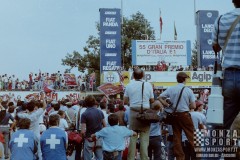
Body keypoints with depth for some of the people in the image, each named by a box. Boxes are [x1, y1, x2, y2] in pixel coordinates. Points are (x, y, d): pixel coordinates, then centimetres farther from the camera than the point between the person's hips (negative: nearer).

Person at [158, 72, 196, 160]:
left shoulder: (171, 89, 0)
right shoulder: (188, 90, -7)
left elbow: (160, 98, -1)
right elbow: (193, 106, -7)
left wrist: (168, 105, 4)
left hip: (174, 114, 3)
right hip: (185, 114, -3)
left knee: (176, 136, 8)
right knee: (190, 135, 6)